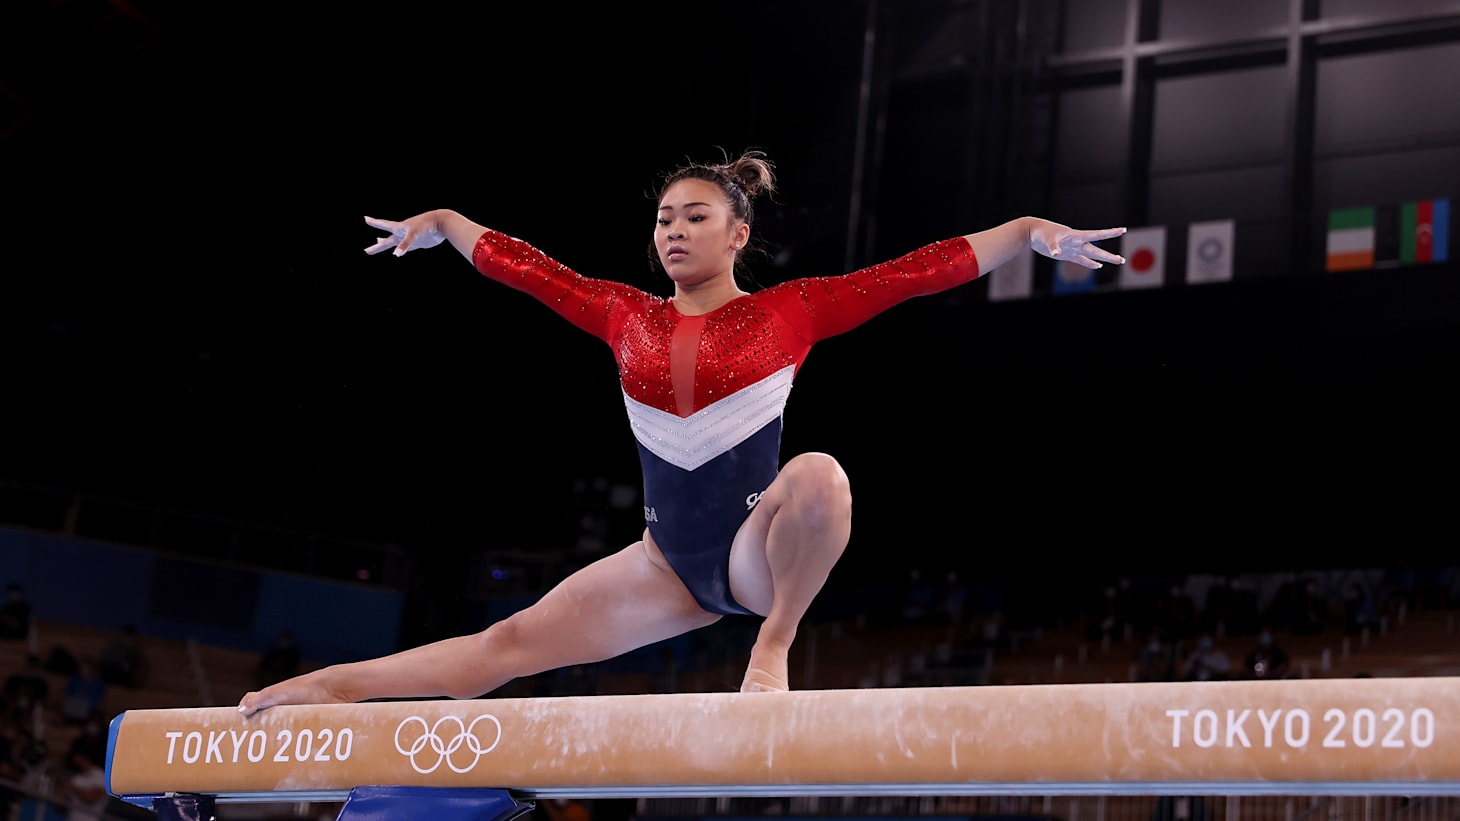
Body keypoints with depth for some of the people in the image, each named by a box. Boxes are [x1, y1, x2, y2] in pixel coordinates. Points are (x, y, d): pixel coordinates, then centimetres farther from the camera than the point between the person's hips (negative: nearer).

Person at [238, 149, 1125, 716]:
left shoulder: (787, 312, -2)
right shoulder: (626, 317, 8)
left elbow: (916, 270, -7)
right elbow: (521, 264, 20)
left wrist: (1031, 230, -12)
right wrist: (440, 223, 30)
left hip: (756, 544, -4)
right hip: (673, 559, 4)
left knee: (820, 475, -38)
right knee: (513, 642, 0)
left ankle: (773, 648, -20)